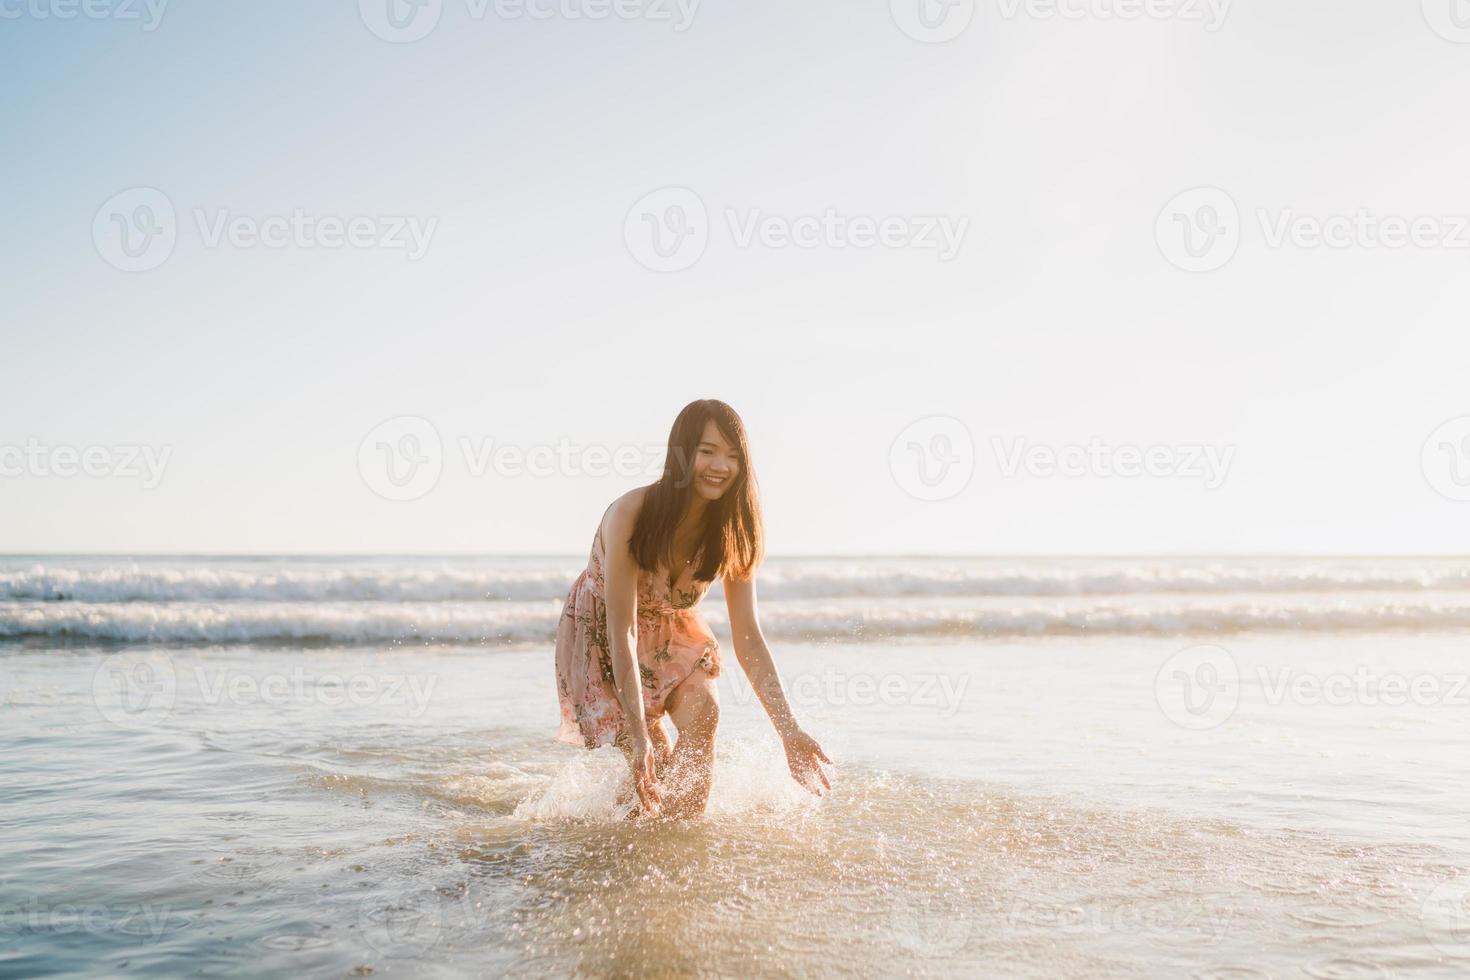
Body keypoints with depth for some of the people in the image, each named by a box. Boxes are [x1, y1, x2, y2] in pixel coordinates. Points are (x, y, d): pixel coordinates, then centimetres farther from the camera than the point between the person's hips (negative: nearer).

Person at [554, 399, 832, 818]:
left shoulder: (731, 531, -18)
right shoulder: (630, 514, -32)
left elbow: (748, 639, -17)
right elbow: (621, 632, -33)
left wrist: (789, 731, -25)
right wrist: (639, 736, -39)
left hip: (674, 632, 3)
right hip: (600, 636, -3)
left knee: (703, 711, -26)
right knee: (652, 763, -15)